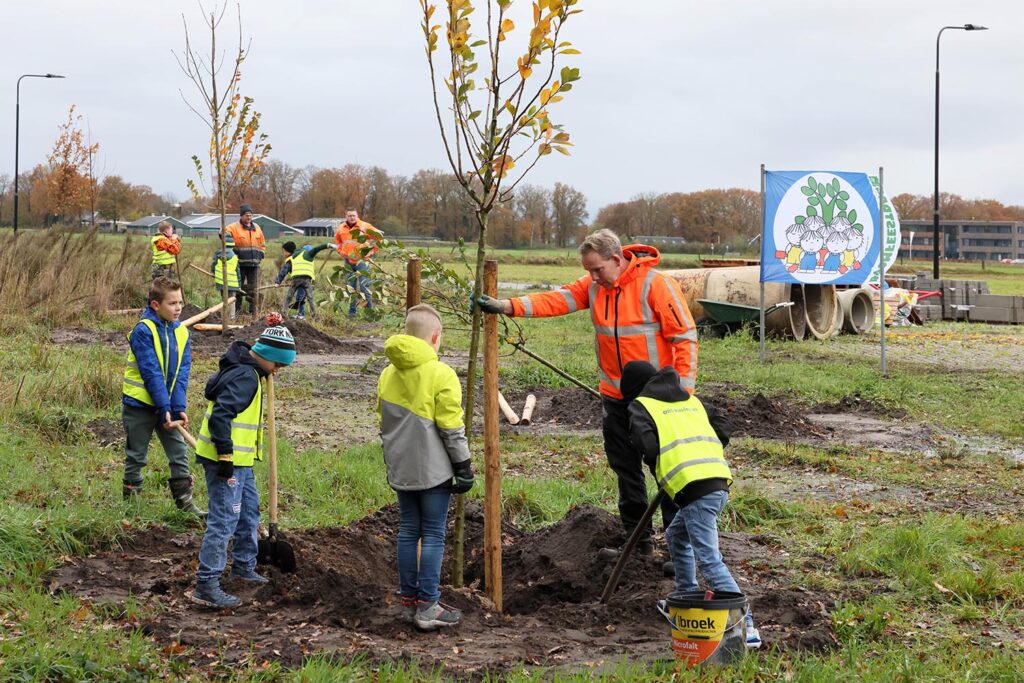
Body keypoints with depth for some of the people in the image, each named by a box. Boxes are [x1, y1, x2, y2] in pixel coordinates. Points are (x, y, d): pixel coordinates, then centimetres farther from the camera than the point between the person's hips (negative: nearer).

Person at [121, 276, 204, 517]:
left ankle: (184, 499, 11)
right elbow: (151, 373, -20)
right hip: (139, 405, -5)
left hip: (168, 407, 5)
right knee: (136, 456, 7)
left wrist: (180, 407, -13)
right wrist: (165, 408, -22)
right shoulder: (143, 331, -17)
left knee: (180, 453, 4)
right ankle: (130, 498, 20)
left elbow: (181, 373, -3)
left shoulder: (182, 332, 1)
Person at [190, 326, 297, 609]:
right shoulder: (245, 377, -21)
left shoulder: (247, 371, 12)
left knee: (249, 512, 23)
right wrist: (225, 455, -27)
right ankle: (206, 585, -8)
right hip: (227, 460, -11)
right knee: (224, 520, -10)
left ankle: (244, 566, 39)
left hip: (240, 460, 11)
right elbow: (220, 416, -29)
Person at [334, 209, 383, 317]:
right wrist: (340, 250, 12)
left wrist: (372, 251, -3)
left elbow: (379, 236, -1)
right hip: (348, 261, 5)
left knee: (363, 285, -13)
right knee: (351, 287, 8)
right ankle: (352, 311, 14)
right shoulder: (341, 228, 5)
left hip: (362, 260, -5)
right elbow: (337, 240, 27)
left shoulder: (365, 227, -8)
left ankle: (369, 309, -5)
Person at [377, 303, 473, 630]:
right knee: (433, 535, 0)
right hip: (433, 470, -6)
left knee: (408, 531, 14)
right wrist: (464, 466, -5)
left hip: (401, 470, 6)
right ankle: (428, 606, 0)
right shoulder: (441, 374, -14)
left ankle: (408, 600, 18)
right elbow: (452, 429, -13)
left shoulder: (388, 374, 8)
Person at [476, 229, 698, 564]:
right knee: (625, 469, 14)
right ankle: (639, 539, 27)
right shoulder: (593, 286, 3)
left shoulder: (655, 285, -17)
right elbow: (556, 300, -7)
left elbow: (685, 337, -16)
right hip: (616, 398, 7)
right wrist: (507, 306, -20)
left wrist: (683, 390, -18)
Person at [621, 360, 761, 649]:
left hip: (695, 488, -8)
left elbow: (646, 445, -7)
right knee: (676, 536, 29)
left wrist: (659, 469, 12)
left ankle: (745, 626, -16)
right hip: (719, 478, 8)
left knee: (709, 560, -9)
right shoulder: (691, 400, 27)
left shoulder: (641, 406, 7)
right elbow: (724, 425, 22)